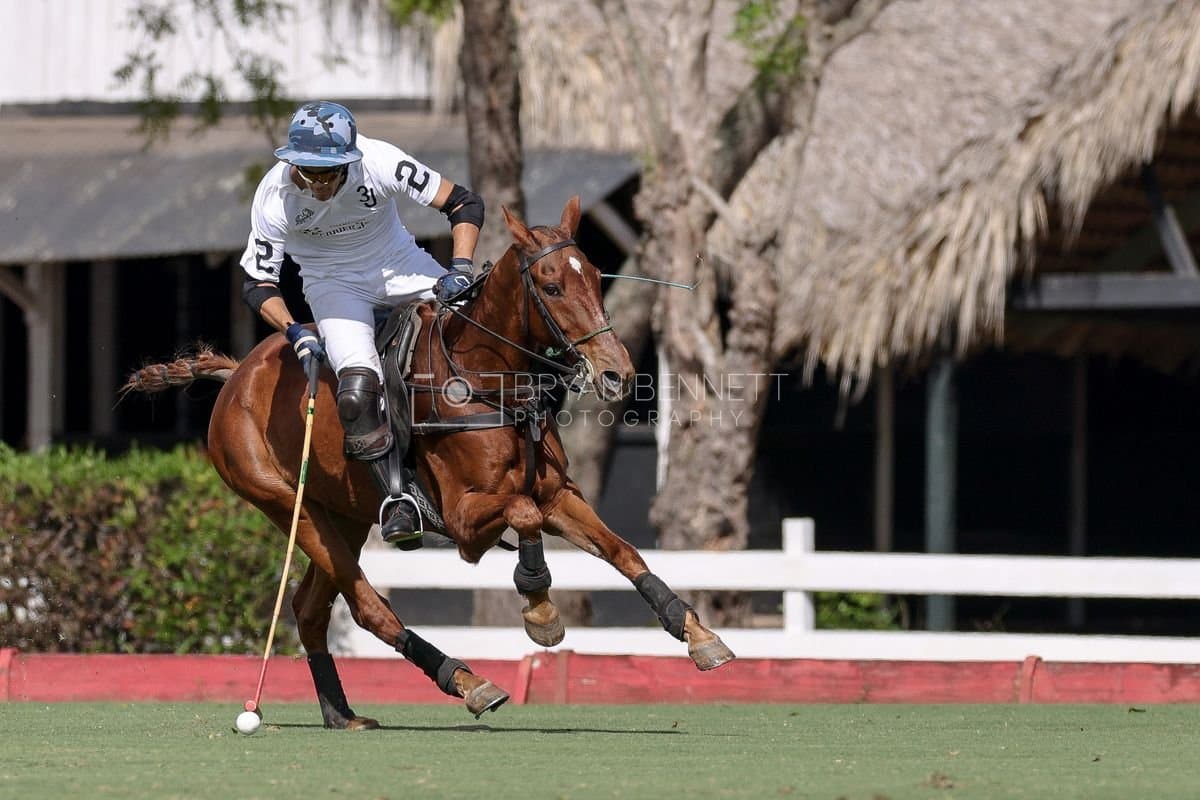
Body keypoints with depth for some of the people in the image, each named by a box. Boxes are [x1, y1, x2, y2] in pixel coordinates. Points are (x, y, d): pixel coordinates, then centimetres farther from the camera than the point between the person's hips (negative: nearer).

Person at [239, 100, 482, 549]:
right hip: (335, 284, -2)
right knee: (358, 393, -25)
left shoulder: (379, 163, -26)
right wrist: (295, 333, -28)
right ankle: (397, 499, -13)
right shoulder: (274, 198, -23)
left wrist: (460, 272, -29)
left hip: (397, 265, 2)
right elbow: (257, 284, -12)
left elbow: (464, 205, -16)